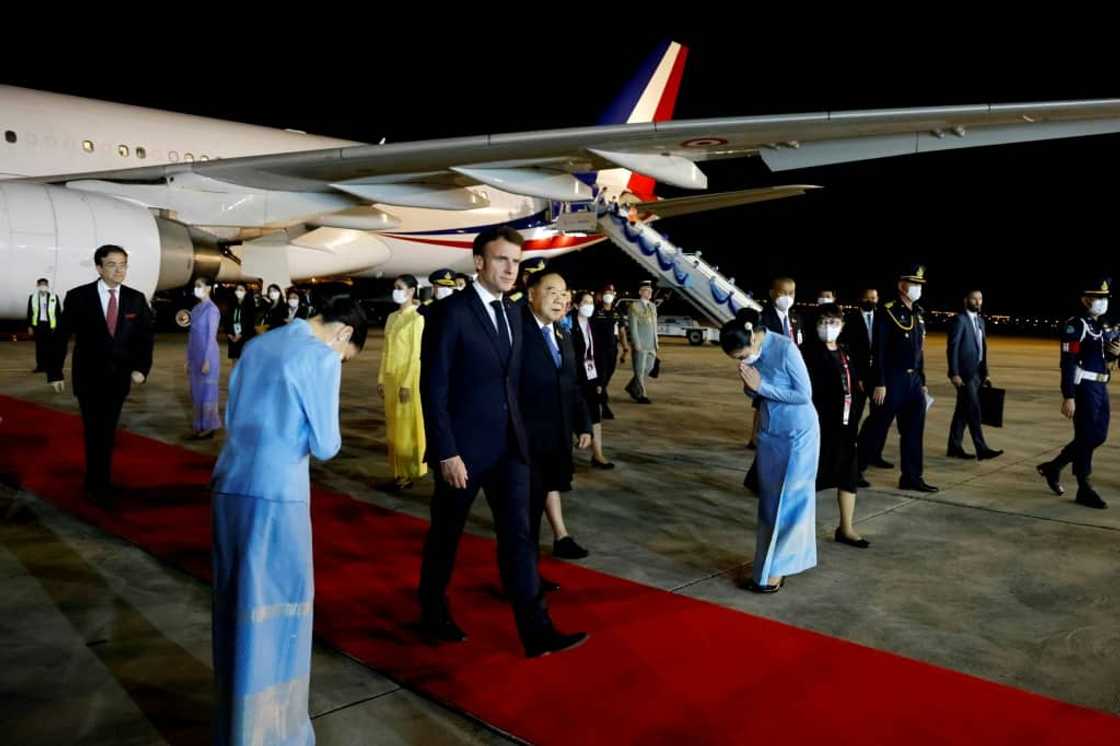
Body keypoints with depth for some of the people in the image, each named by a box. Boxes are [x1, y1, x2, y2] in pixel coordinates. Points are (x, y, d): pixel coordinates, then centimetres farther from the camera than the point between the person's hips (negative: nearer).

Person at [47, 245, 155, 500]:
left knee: (108, 431, 13)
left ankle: (100, 480, 27)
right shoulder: (78, 296, -9)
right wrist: (54, 372, -3)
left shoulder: (136, 298, -3)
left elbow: (146, 335, 1)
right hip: (89, 377, -2)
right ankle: (98, 482, 21)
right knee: (94, 432, 7)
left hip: (119, 377, 2)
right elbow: (61, 336, -4)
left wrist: (142, 367, -10)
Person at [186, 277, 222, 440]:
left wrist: (207, 361, -16)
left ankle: (209, 427, 8)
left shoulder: (212, 309, -13)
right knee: (197, 390, 12)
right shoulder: (195, 308, 10)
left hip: (207, 355, -8)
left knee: (207, 390, -1)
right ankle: (200, 424, 21)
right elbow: (192, 334, 13)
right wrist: (188, 359, 14)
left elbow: (211, 337, -15)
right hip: (195, 356, 8)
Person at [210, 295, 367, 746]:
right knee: (278, 609, 7)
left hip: (228, 484, 8)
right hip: (277, 493, -7)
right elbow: (326, 447, -9)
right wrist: (323, 438, 11)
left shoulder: (257, 345, 14)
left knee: (236, 603, 19)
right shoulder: (322, 356, -8)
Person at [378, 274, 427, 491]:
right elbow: (386, 350, 13)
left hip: (408, 376, -7)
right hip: (391, 376, 7)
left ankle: (409, 473, 8)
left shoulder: (417, 317, -10)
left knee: (407, 424, -1)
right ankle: (399, 471, 17)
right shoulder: (392, 317, 12)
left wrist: (407, 383, -17)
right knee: (394, 424, 10)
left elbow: (416, 353, -14)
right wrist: (381, 378, 10)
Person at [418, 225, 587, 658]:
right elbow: (433, 388, -15)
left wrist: (519, 431, 10)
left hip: (509, 445, 6)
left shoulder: (513, 313, 9)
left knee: (518, 533, 2)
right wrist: (446, 452, -18)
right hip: (465, 447, -5)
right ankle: (433, 614, 34)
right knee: (446, 534, 12)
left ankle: (536, 630, 4)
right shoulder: (451, 312, -12)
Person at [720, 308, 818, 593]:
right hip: (769, 433, 6)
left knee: (790, 500, 1)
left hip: (799, 433, -6)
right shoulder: (751, 354, -6)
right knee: (769, 500, 12)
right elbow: (755, 393, 4)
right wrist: (749, 386, -19)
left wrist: (761, 386, -22)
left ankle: (775, 570, 7)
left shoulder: (785, 348, -24)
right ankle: (769, 563, 22)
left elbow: (805, 394, -20)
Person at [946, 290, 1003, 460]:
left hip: (977, 373, 8)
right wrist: (954, 374, -19)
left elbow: (982, 349, 19)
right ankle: (981, 449, -7)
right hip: (965, 373, -8)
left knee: (963, 411, 11)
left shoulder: (980, 321, 16)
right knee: (973, 410, -8)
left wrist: (986, 373, 15)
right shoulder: (959, 320, -9)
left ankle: (955, 447, 17)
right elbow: (952, 348, -14)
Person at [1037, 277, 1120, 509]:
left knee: (1099, 436, 12)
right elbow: (1068, 363, -18)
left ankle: (1053, 467, 25)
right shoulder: (1075, 326, -13)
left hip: (1101, 387, 9)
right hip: (1084, 388, -9)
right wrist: (1068, 397, -22)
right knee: (1086, 438, -4)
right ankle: (1085, 490, 5)